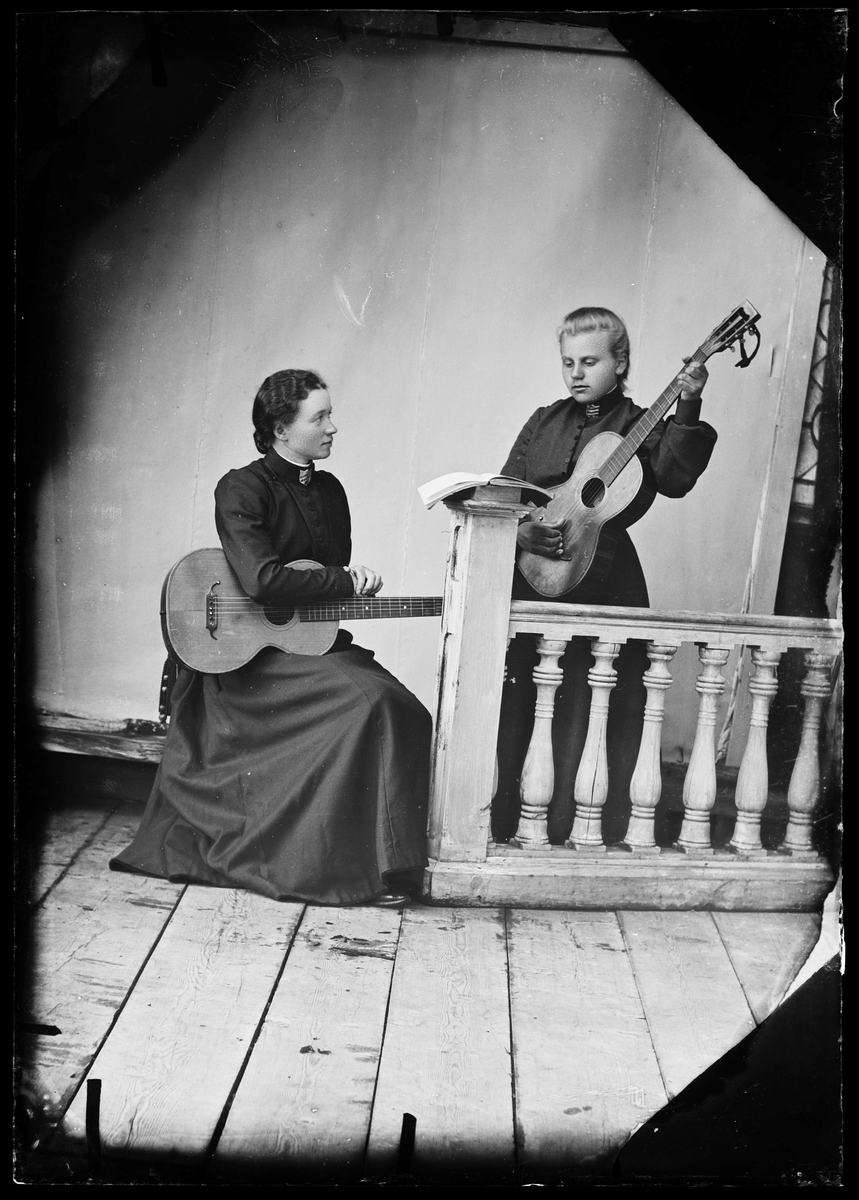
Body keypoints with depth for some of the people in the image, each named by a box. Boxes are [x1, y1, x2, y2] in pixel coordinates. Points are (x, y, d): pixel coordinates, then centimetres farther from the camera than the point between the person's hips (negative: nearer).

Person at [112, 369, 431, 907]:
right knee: (371, 701, -28)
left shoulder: (330, 489, 14)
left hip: (314, 640, 7)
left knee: (404, 714, -16)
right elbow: (262, 579, -23)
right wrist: (348, 582, -15)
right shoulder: (242, 489, -9)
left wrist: (354, 578, -3)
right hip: (248, 653, -7)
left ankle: (384, 865, -5)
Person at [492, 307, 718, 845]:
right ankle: (500, 829, 23)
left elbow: (674, 478, -16)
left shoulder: (639, 426, 3)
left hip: (600, 586, -4)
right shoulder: (544, 422, 15)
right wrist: (520, 529, -7)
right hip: (531, 584, 4)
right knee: (512, 719, 10)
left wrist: (689, 411, -27)